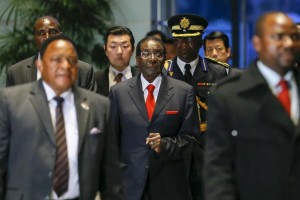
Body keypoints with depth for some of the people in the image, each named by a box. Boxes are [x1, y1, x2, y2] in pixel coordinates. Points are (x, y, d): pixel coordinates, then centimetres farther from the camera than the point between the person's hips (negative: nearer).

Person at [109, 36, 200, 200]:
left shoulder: (184, 92, 1)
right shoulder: (119, 92, 4)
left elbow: (189, 137, 0)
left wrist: (165, 145, -18)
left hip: (170, 184, 0)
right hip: (130, 182, 1)